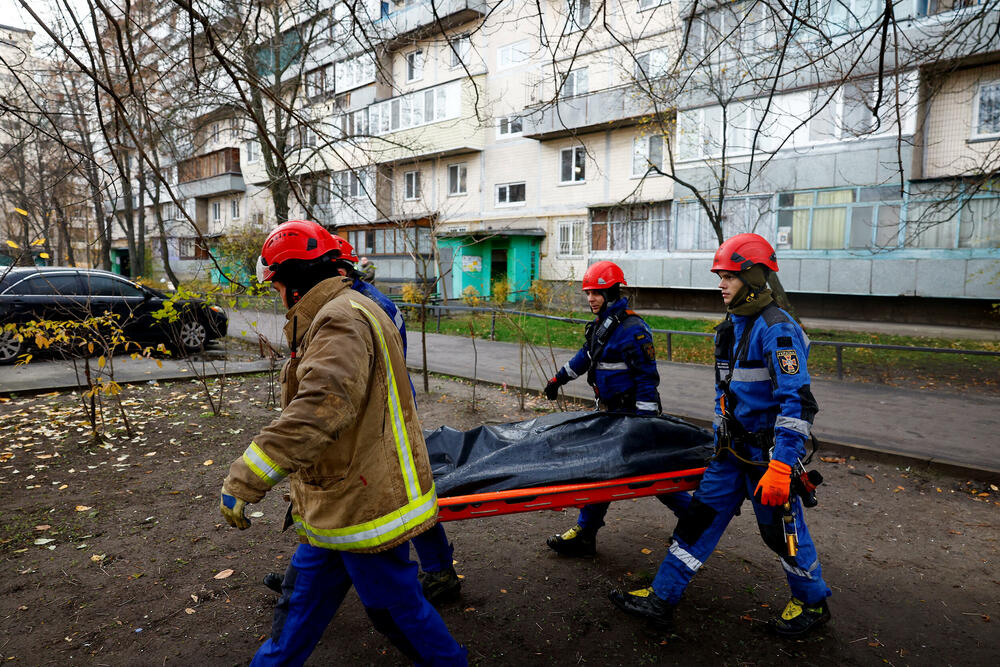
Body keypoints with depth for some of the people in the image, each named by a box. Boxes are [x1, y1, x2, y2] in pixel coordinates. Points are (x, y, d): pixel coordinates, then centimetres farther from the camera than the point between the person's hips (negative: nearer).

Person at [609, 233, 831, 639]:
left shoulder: (777, 329, -20)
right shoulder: (731, 326, 9)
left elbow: (797, 402, -25)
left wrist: (781, 465, -29)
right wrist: (720, 436, 23)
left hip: (769, 450, -8)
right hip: (733, 448, 8)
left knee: (782, 529, 9)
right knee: (701, 516, 8)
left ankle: (813, 604, 35)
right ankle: (662, 598, 15)